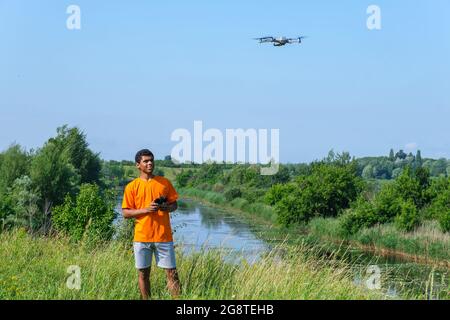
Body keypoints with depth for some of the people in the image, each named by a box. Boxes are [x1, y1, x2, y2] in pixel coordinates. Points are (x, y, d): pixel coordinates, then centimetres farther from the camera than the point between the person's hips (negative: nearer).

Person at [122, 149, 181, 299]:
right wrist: (145, 210, -15)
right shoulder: (132, 186, 3)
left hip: (163, 236, 0)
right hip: (142, 237, 0)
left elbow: (175, 205, 12)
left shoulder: (164, 182, 6)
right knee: (143, 274, 6)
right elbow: (125, 213, 0)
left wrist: (168, 207, -11)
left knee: (172, 272, -2)